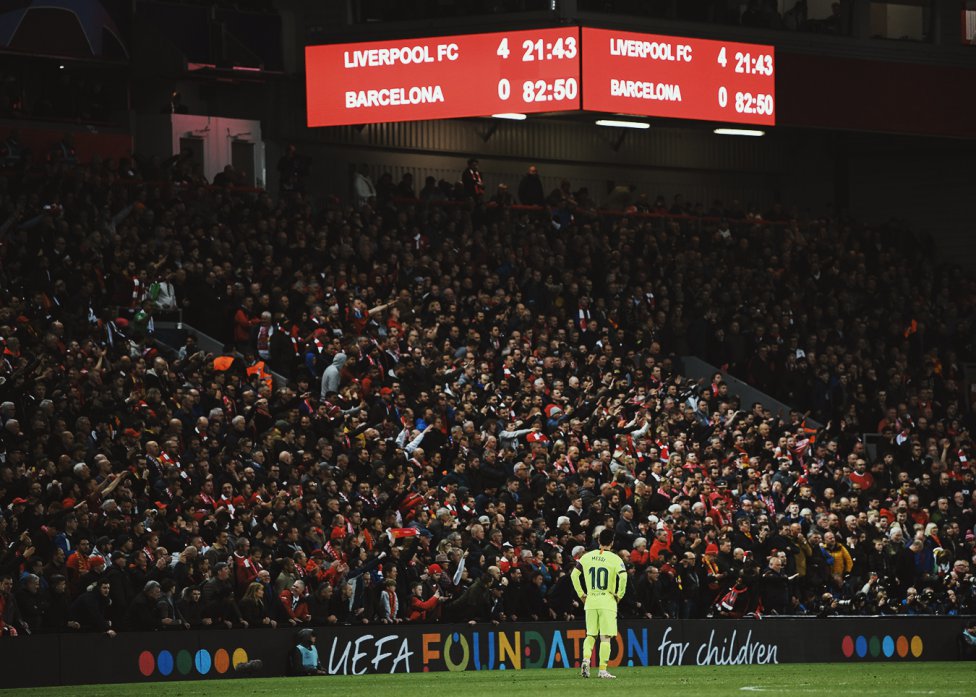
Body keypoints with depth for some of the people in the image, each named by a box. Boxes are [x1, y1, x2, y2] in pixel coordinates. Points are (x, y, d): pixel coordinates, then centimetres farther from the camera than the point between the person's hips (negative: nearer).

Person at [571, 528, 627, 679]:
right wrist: (619, 595, -4)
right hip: (608, 601, -3)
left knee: (590, 635, 13)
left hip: (590, 602, 3)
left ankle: (586, 659, -11)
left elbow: (574, 574, 4)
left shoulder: (587, 557, 6)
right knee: (605, 637, 0)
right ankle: (602, 670, -3)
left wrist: (581, 594, 12)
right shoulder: (615, 559, -5)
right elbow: (623, 576, -18)